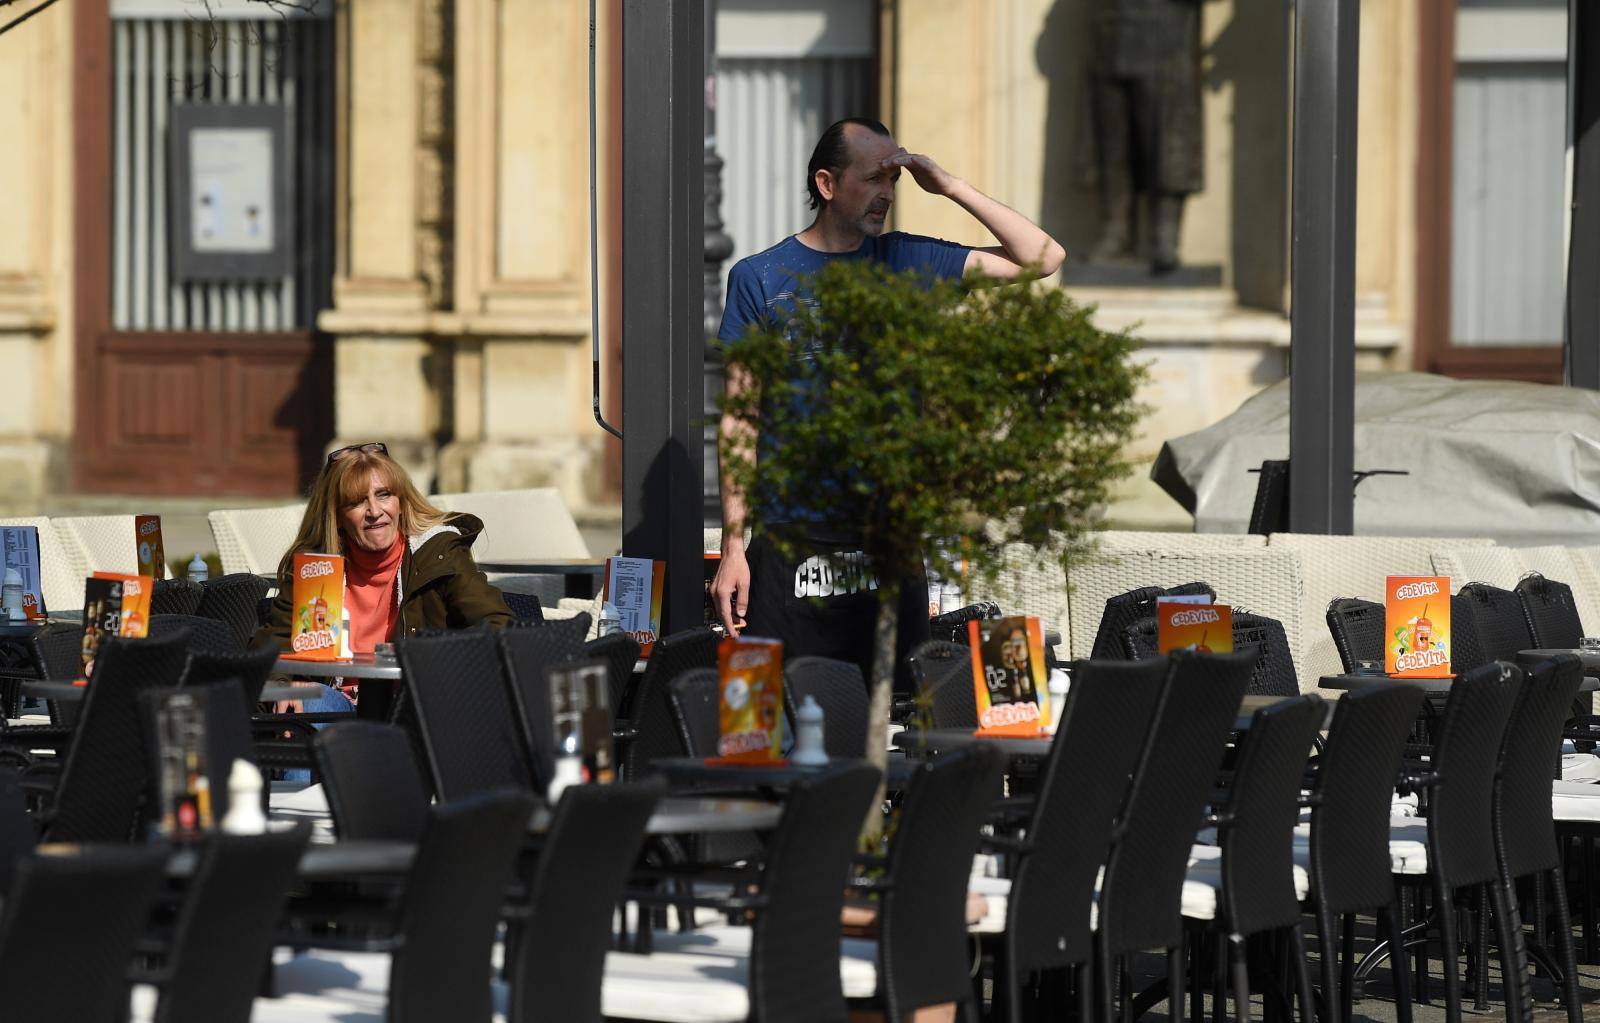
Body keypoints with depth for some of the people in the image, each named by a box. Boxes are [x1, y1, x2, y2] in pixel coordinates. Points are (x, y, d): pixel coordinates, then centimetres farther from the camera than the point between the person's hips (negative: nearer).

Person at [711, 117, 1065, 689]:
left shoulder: (907, 261, 9)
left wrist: (951, 188, 1)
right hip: (792, 544, -2)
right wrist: (733, 547, -5)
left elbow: (1043, 258, 7)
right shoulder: (761, 278, 2)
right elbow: (740, 423, 1)